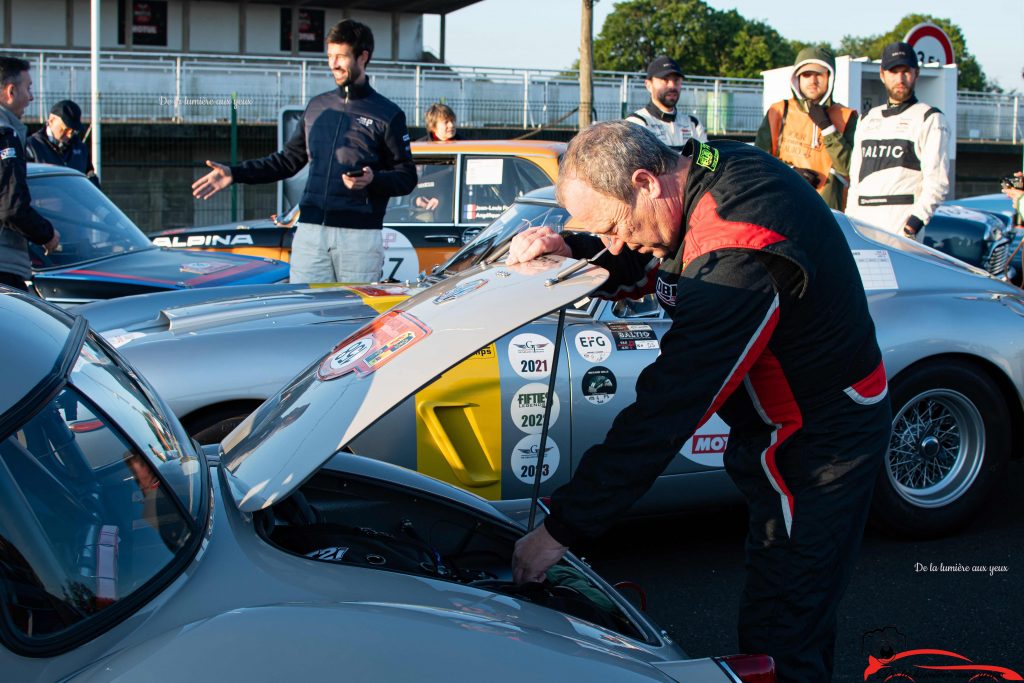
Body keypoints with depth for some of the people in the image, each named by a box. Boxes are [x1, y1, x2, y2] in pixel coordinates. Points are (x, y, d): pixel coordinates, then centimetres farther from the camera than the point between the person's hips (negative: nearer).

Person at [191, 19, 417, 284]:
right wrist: (235, 174, 14)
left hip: (360, 236, -4)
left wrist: (372, 180, -19)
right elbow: (290, 159, 22)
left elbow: (407, 177, 1)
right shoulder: (317, 106, 17)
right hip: (310, 232, 4)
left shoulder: (387, 114, 2)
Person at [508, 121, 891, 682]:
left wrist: (564, 528, -30)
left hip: (821, 442, -10)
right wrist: (570, 251, -11)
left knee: (778, 637, -3)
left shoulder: (738, 257, -34)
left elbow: (667, 409, -34)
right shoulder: (714, 165, -5)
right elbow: (639, 268, 12)